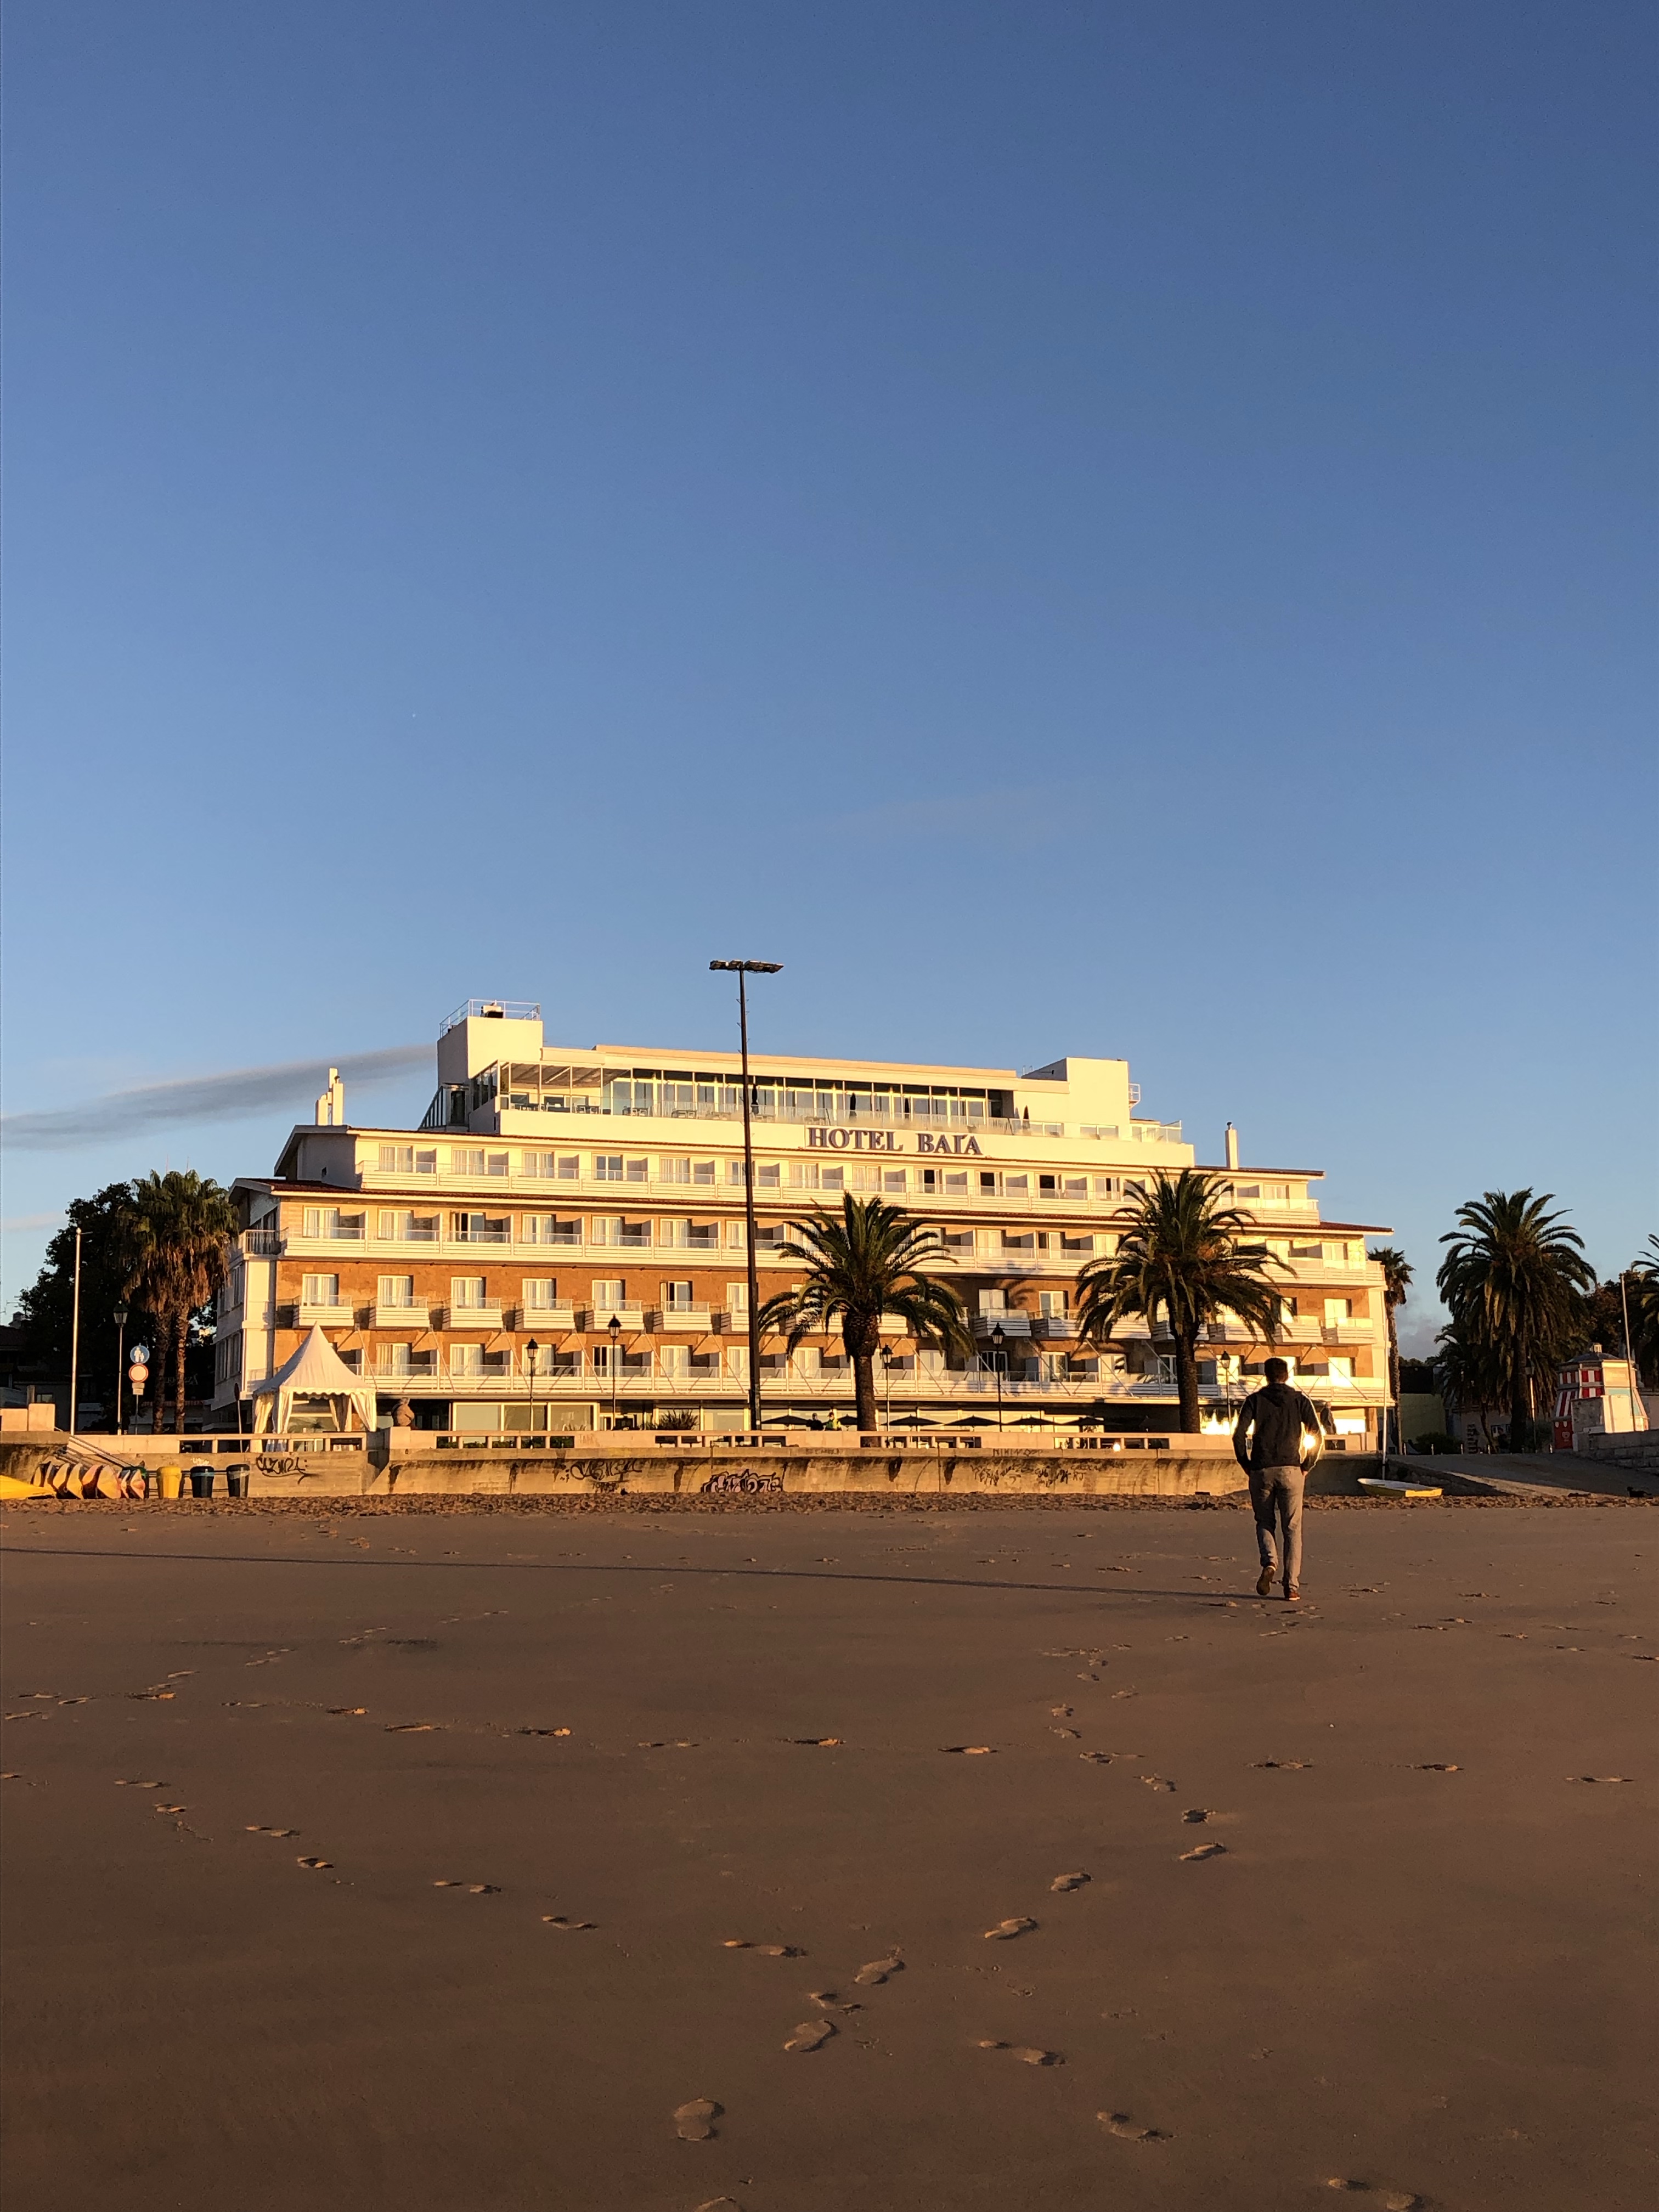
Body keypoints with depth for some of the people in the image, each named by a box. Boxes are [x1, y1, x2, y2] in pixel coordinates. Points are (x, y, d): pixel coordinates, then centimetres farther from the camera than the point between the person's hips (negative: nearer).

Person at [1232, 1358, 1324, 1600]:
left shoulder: (1255, 1400, 6)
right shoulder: (1300, 1400, 7)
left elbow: (1239, 1435, -5)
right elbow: (1317, 1435, -2)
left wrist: (1246, 1465, 5)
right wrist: (1307, 1466, 6)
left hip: (1261, 1471, 0)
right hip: (1291, 1470, 0)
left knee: (1264, 1522, 14)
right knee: (1292, 1529, 4)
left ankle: (1268, 1563, -12)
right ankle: (1292, 1585, -3)